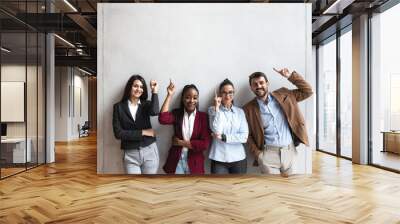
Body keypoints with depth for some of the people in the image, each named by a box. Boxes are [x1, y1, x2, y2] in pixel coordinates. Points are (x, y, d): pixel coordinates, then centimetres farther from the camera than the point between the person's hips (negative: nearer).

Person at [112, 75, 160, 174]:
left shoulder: (146, 104, 5)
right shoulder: (119, 106, 1)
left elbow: (155, 112, -20)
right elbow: (118, 133, -8)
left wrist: (154, 91, -14)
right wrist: (142, 132, -11)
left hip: (150, 151, 1)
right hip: (130, 154, -1)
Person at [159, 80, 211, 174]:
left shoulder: (203, 116, -3)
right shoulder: (176, 114, 2)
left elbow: (205, 144, -11)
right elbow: (162, 119, -20)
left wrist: (182, 142, -10)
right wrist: (169, 95, -17)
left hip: (194, 162, -1)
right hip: (176, 161, 1)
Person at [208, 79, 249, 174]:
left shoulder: (240, 112, 6)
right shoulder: (213, 110, 1)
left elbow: (244, 136, -3)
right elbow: (216, 130, -15)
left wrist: (223, 137, -11)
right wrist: (217, 107, -14)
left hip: (238, 158, 2)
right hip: (219, 159, -2)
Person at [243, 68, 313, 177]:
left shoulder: (283, 95, 5)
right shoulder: (248, 109, -1)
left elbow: (307, 91, 6)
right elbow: (248, 135, 3)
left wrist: (290, 76, -3)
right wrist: (257, 153, -7)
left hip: (289, 151, 2)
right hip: (268, 154, -2)